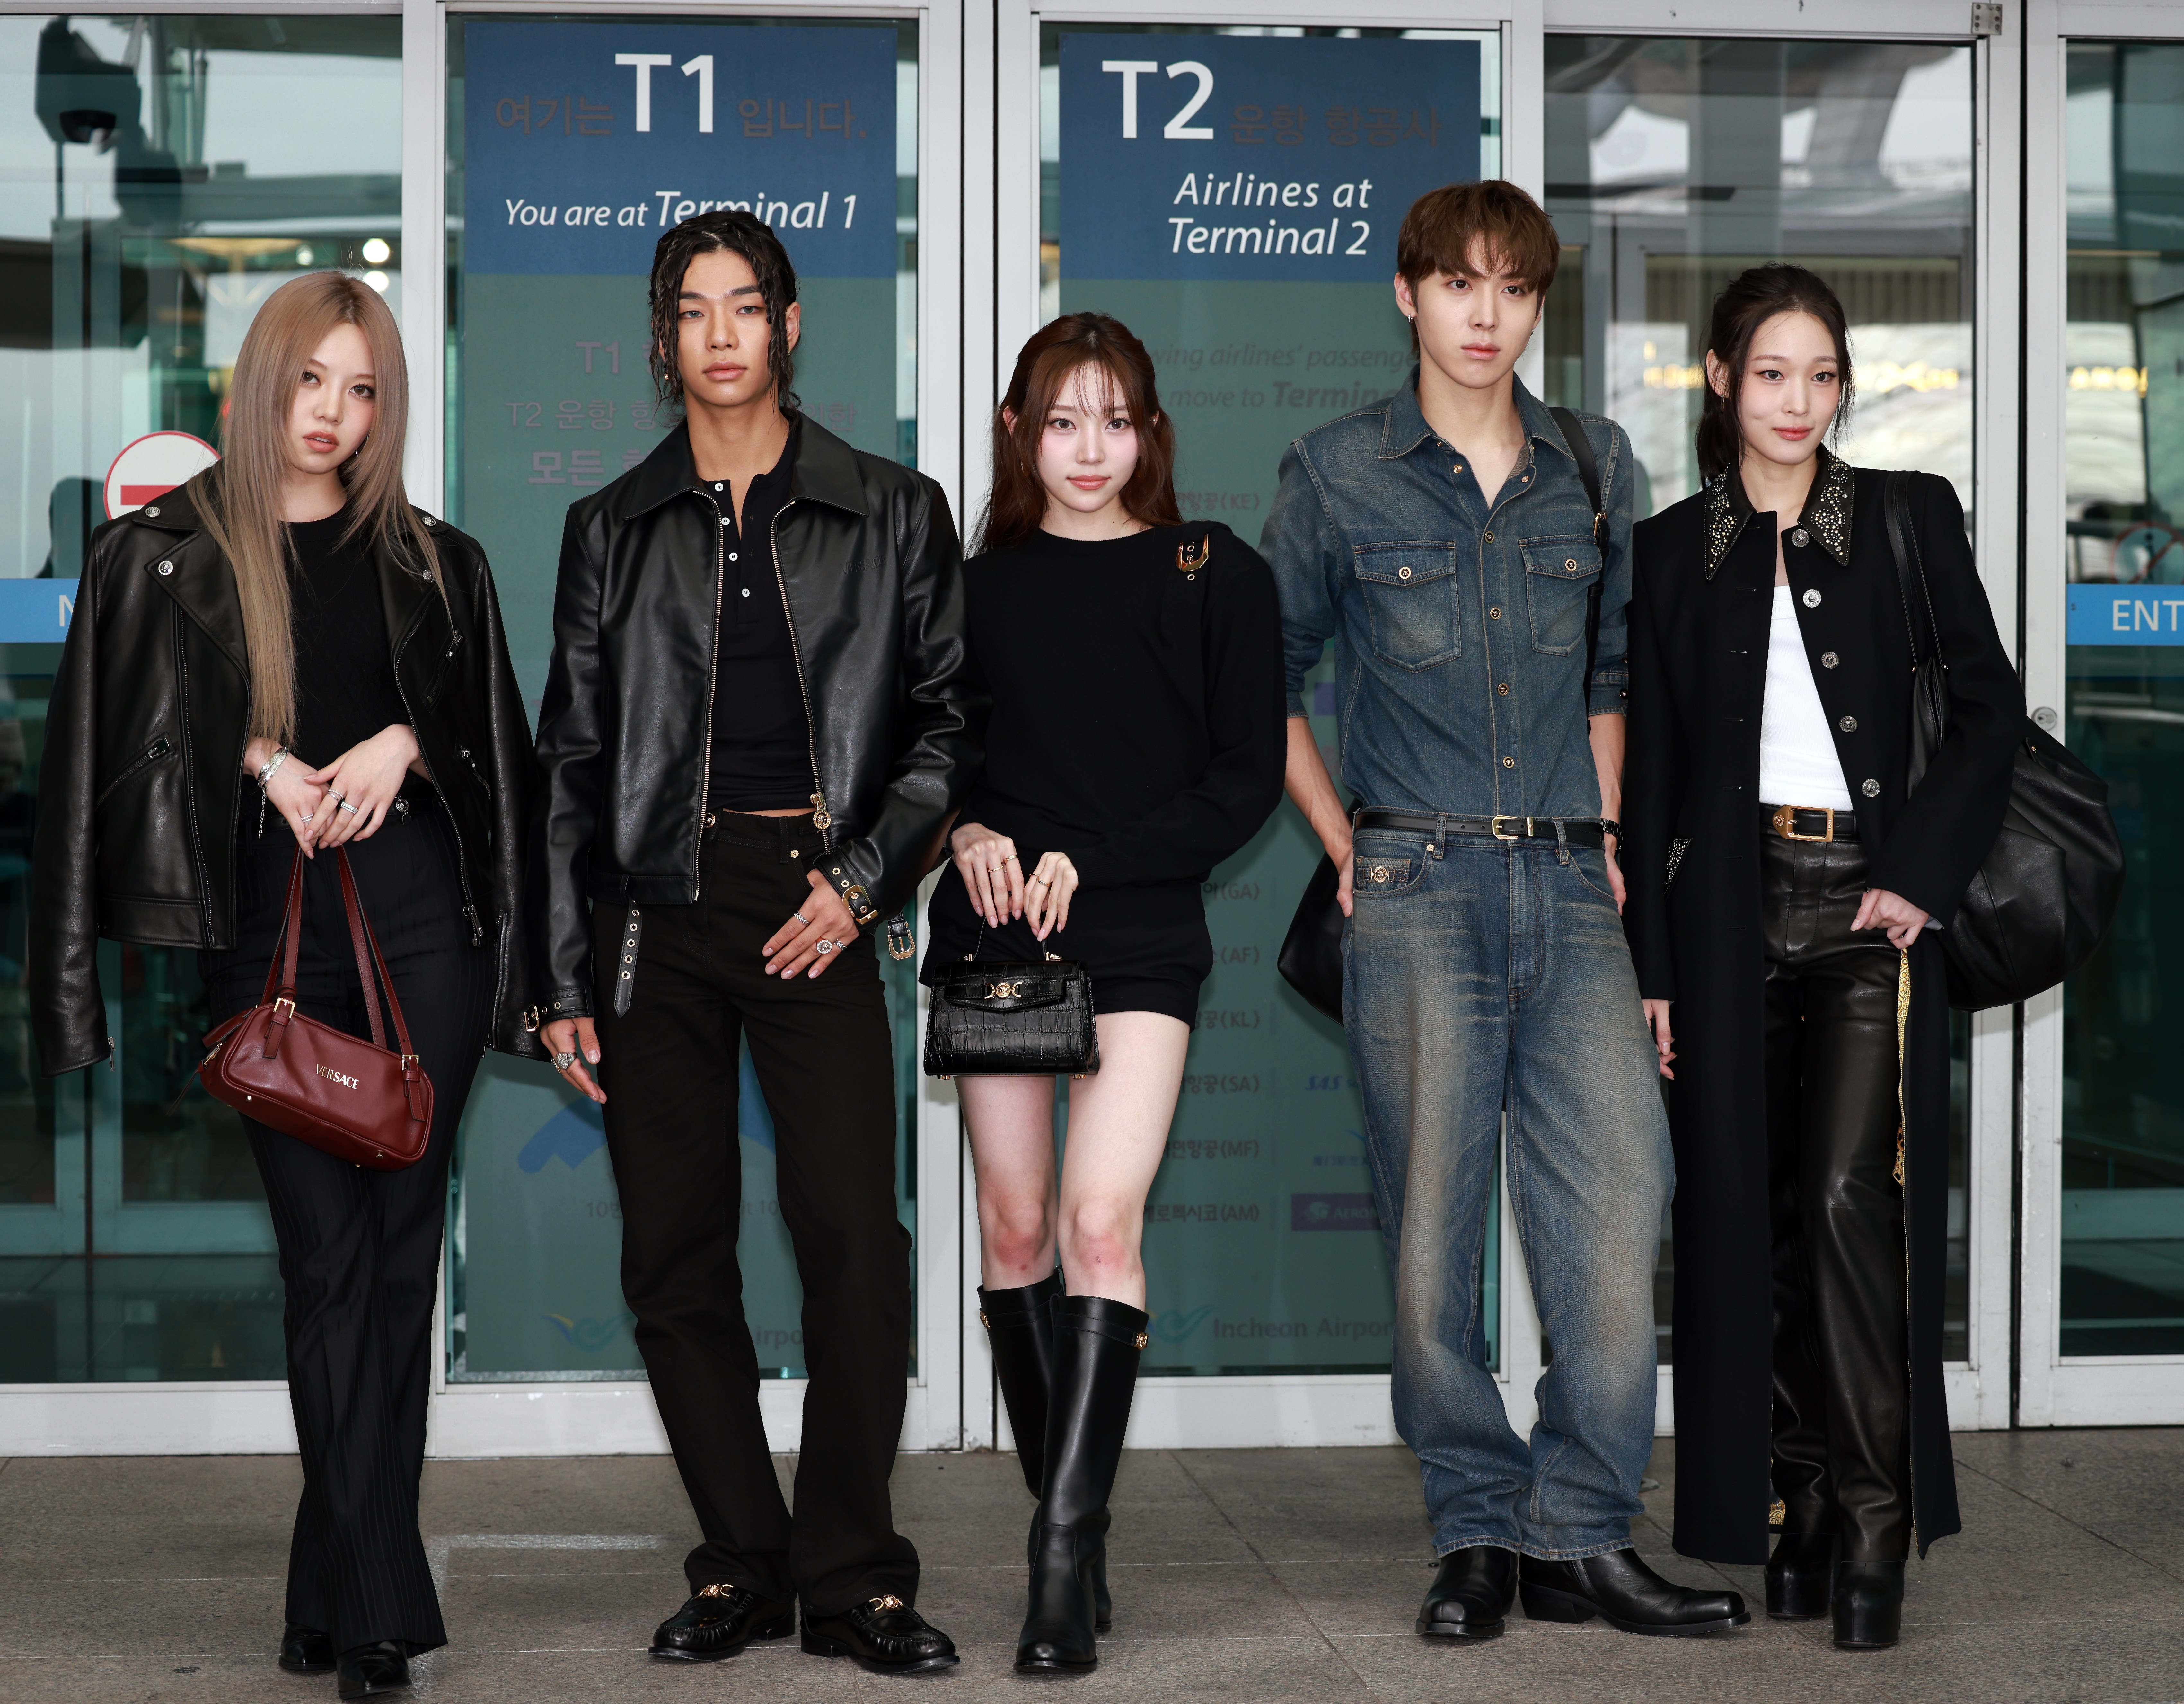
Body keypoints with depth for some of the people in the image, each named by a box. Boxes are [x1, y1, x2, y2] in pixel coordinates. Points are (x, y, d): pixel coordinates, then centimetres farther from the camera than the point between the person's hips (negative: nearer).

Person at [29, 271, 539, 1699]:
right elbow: (128, 740, 3)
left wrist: (403, 741, -6)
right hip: (269, 925, -2)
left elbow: (493, 733, 12)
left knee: (400, 1242, 1)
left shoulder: (434, 565, 14)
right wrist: (262, 758, -10)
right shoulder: (164, 555, 7)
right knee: (330, 1248, -6)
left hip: (418, 913, 2)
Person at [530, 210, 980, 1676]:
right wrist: (563, 979, 5)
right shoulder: (615, 528, 11)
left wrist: (863, 876, -7)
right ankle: (743, 1566, 13)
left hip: (816, 906, -2)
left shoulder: (892, 513, 8)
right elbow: (571, 758, 11)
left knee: (854, 1237, -12)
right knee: (676, 1254, 2)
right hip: (656, 908, 2)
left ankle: (852, 1580, -2)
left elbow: (948, 716, 7)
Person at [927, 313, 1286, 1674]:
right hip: (994, 932, 3)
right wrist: (964, 832, -6)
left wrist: (1093, 860, -10)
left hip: (1141, 937, -3)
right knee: (1016, 1230, 4)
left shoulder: (1217, 577, 2)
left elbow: (1249, 781, -1)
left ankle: (1067, 1561, -19)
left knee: (1101, 1220, -17)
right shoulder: (978, 588, 10)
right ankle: (1071, 1524, 15)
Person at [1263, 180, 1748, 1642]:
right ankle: (1476, 1533, 12)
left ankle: (1582, 1536, 2)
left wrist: (1606, 828, 12)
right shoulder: (1339, 475, 4)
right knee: (1433, 1218, -1)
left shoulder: (1595, 468, 12)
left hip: (1569, 888, 2)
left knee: (1621, 1195, -7)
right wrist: (1344, 846, 5)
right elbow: (1267, 677, 12)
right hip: (1418, 888, -2)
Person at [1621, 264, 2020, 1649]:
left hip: (1868, 908, -2)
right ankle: (1798, 1506, 13)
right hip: (1731, 912, 2)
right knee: (1750, 1212, 3)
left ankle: (1877, 1523, -7)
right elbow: (1650, 768, 9)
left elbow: (1991, 707, 5)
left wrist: (1921, 873, -6)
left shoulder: (1909, 521, 6)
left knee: (1854, 1199, -13)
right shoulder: (1673, 550, 9)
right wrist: (1653, 966, 4)